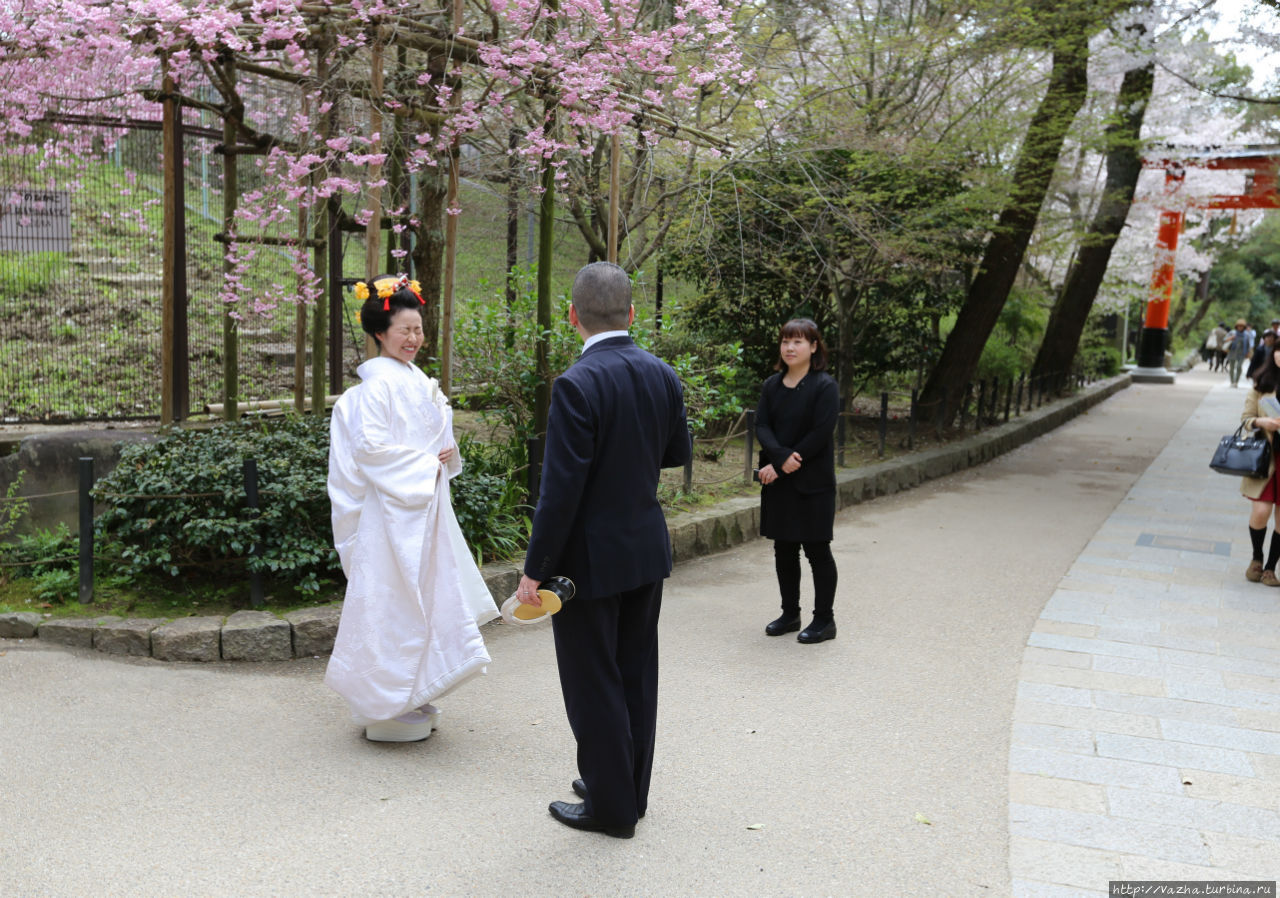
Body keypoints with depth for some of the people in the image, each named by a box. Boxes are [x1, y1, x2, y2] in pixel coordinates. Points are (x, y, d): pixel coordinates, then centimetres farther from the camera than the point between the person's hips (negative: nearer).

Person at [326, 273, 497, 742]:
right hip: (393, 507, -9)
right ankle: (386, 710, 8)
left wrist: (444, 455, 3)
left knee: (424, 595, 13)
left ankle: (409, 699, 25)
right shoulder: (379, 382, -13)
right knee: (393, 600, -3)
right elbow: (370, 445, -21)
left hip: (424, 505, 9)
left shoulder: (417, 379, 14)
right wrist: (423, 463, -15)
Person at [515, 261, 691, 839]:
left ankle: (610, 806, 19)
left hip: (590, 557, -7)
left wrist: (535, 569, -15)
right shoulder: (663, 376, 0)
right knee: (635, 673, 18)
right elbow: (678, 453, 13)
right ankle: (629, 788, 33)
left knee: (594, 683, 6)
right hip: (647, 549, 7)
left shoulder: (578, 385, -21)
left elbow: (561, 489, -22)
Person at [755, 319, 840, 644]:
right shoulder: (772, 386, 8)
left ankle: (824, 619, 13)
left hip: (812, 482, -5)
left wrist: (779, 468, -17)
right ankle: (790, 613, 25)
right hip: (778, 481, 6)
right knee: (784, 549, 12)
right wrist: (782, 458, -20)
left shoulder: (824, 386, -9)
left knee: (817, 549, 2)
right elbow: (762, 426, 0)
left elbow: (820, 434, -16)